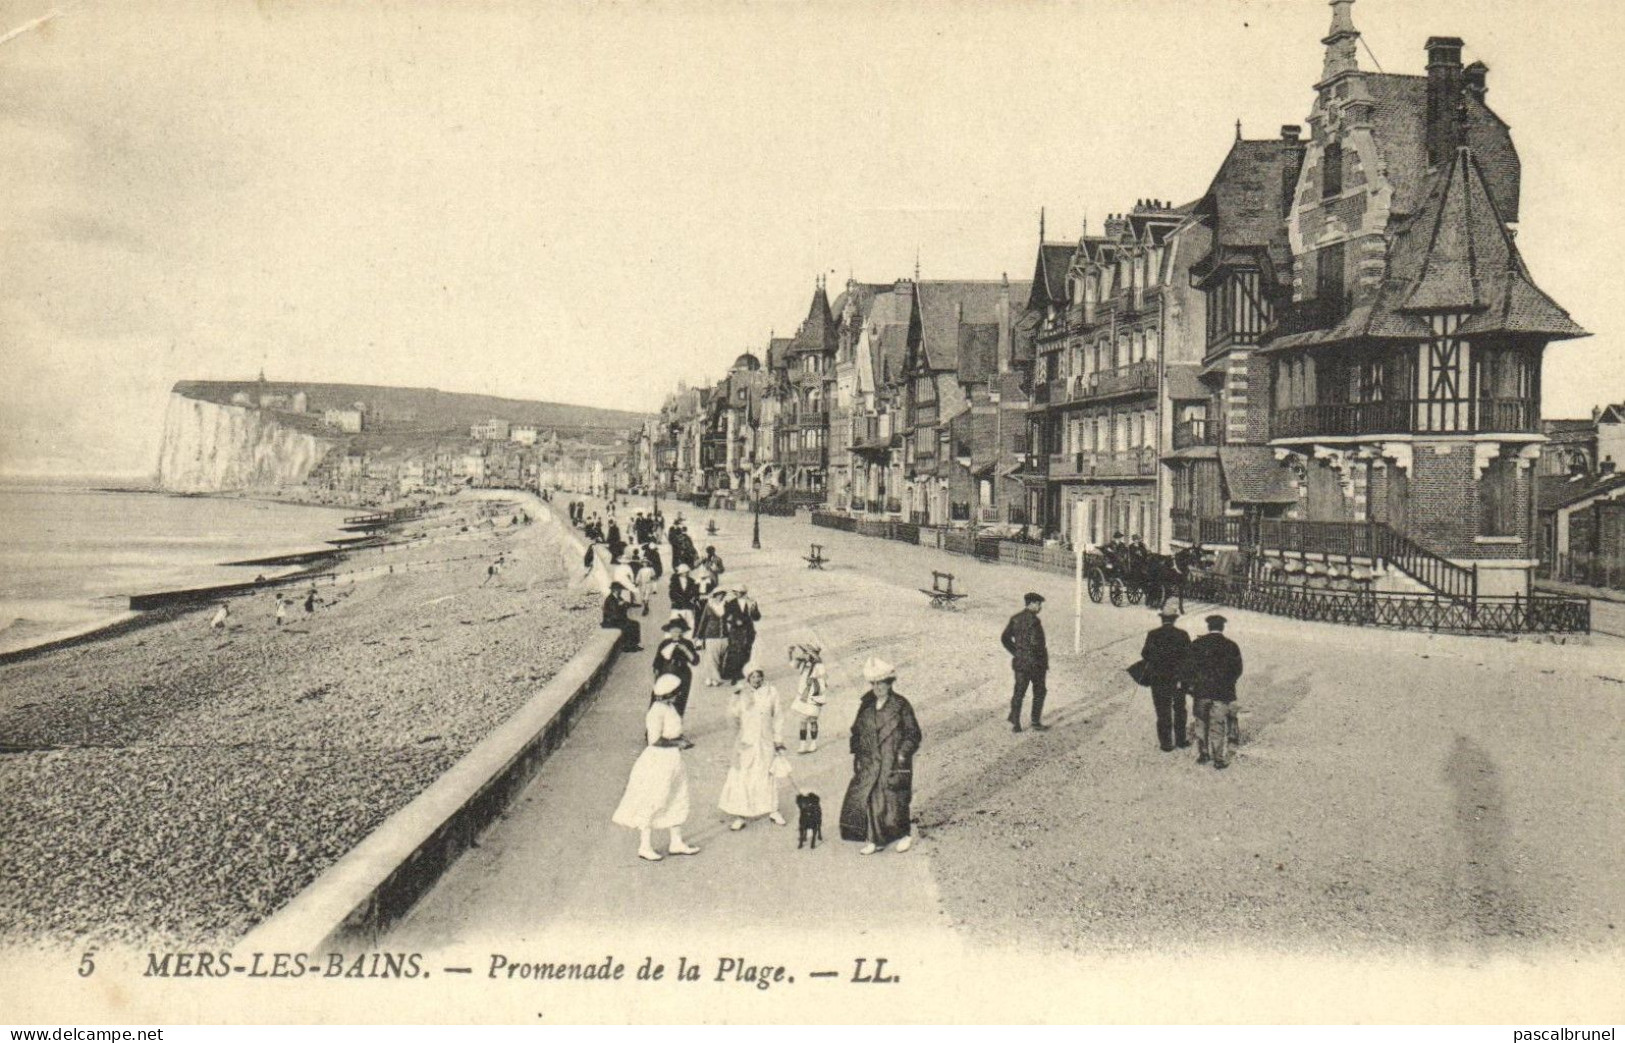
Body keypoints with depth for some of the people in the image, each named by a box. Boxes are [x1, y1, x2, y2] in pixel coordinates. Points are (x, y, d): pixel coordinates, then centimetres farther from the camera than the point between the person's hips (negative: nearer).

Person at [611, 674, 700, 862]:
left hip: (672, 759, 10)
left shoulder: (669, 707, 6)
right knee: (651, 803, 2)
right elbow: (654, 739, -24)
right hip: (659, 759, -10)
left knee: (677, 798, 17)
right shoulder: (657, 710, -22)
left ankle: (676, 843, 29)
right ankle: (644, 847, 14)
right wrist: (676, 742, -15)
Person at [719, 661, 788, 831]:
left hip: (765, 741, 1)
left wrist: (779, 740, 7)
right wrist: (736, 696, -23)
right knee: (742, 777, -1)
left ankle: (772, 810, 26)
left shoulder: (771, 692, -1)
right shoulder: (741, 693, -4)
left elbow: (777, 717, 6)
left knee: (768, 775, 11)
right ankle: (741, 815, 7)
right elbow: (733, 714, -12)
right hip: (746, 741, -1)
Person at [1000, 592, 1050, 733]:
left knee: (1018, 693, 10)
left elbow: (1004, 638, 7)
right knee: (1039, 692, 11)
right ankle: (1036, 723, 15)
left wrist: (1015, 652, 12)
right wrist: (1044, 661, -9)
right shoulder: (1033, 620, -18)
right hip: (1035, 663, -6)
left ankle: (1015, 723, 6)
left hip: (1019, 662, 6)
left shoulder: (1015, 618, 4)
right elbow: (1036, 643, -23)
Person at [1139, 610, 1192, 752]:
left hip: (1158, 678, -1)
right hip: (1178, 678, 1)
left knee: (1163, 712, 8)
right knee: (1179, 710, 18)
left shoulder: (1153, 635, -10)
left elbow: (1145, 654, -4)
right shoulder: (1182, 635, -9)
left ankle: (1166, 743, 10)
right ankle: (1180, 740, 24)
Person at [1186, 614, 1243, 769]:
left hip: (1201, 691, 2)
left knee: (1201, 724, 15)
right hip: (1223, 692, -1)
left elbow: (1189, 667, 0)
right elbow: (1237, 670, 0)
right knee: (1219, 726, 5)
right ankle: (1220, 759, 11)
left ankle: (1202, 754, 23)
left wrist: (1191, 684, 13)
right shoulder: (1231, 646, -6)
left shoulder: (1197, 644, -3)